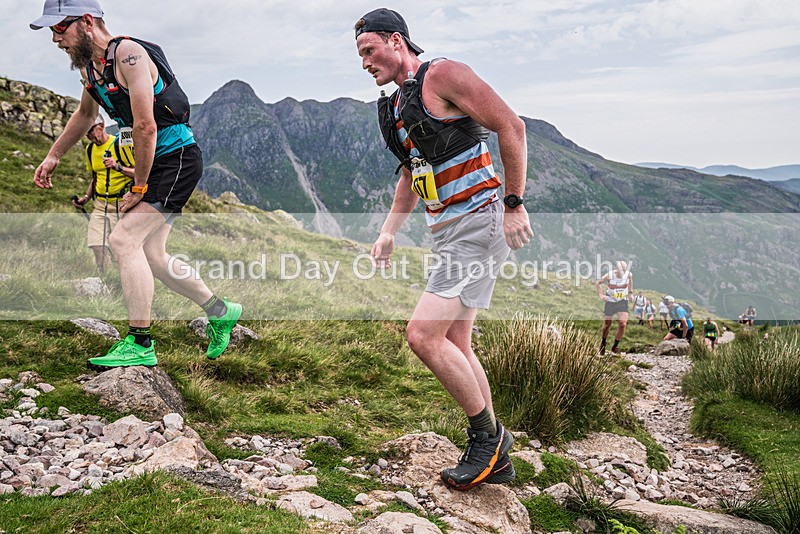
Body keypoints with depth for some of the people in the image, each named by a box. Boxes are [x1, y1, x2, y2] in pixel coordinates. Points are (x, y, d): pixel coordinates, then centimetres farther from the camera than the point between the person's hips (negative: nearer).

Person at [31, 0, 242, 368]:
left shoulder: (128, 54, -19)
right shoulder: (89, 66, 9)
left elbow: (145, 126, -23)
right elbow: (85, 114, 29)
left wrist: (138, 189, -16)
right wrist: (53, 156, 28)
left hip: (177, 159, -9)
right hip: (156, 164, 9)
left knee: (124, 239, -17)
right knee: (151, 256, 9)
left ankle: (140, 345, -10)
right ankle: (220, 312, 23)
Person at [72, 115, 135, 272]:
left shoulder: (121, 144, -10)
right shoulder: (90, 149, 13)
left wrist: (118, 167, -25)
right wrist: (86, 198, 13)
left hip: (121, 204, -6)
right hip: (100, 204, 6)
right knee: (97, 245, -7)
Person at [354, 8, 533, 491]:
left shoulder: (443, 75, -9)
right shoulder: (395, 106, 18)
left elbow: (511, 126, -14)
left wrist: (515, 205, -16)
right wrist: (389, 231, 18)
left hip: (479, 221, -10)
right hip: (449, 232, 10)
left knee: (423, 334, -16)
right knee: (455, 346, 10)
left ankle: (489, 435, 3)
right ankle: (495, 460, 22)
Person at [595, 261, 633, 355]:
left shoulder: (629, 275, -11)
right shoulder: (610, 275, -17)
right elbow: (597, 283, -1)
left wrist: (630, 293, 12)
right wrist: (600, 295, -10)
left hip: (622, 302, 1)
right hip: (610, 302, -1)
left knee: (623, 324, -14)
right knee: (607, 324, 10)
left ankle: (615, 346, 4)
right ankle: (603, 343, 36)